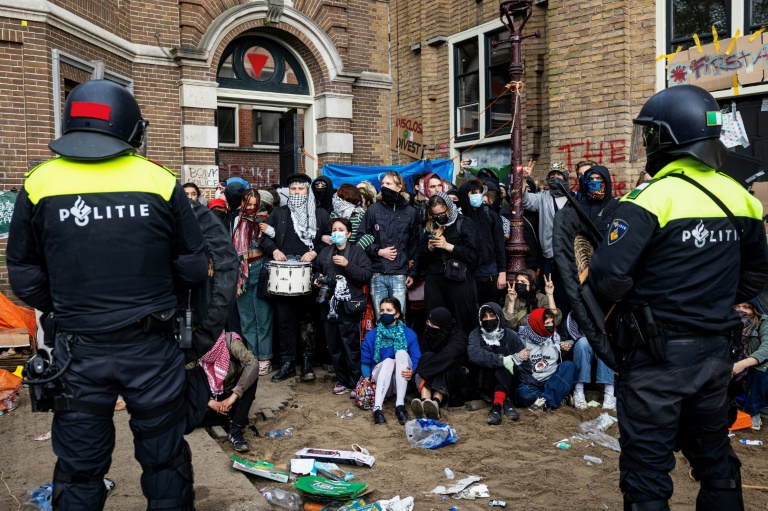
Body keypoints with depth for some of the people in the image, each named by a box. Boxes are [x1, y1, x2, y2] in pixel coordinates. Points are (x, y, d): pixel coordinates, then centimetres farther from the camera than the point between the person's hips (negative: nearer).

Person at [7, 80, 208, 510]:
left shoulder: (39, 184, -5)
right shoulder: (161, 182, -8)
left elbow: (24, 277, 2)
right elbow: (195, 268, -4)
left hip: (79, 351, 1)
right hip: (152, 348, -1)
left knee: (79, 470, 18)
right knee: (165, 459, 17)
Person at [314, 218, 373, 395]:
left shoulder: (357, 252, -1)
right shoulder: (325, 252, 14)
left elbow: (367, 275, -11)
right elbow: (318, 271, 29)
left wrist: (347, 265, -18)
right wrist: (317, 279, 8)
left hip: (349, 308, -5)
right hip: (329, 307, 5)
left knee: (351, 347, -2)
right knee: (334, 347, 11)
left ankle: (355, 383, 11)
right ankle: (342, 380, 25)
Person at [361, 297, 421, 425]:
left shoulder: (409, 334, 0)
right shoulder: (371, 336, 3)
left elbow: (416, 361, -7)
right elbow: (365, 362, 6)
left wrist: (412, 372, -28)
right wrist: (367, 377, -13)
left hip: (402, 381, 0)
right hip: (381, 382, 0)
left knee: (402, 353, -27)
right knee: (388, 361, -31)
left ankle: (400, 405, -36)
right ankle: (377, 408, -47)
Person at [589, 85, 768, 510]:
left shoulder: (652, 199, -18)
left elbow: (608, 276, -24)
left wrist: (633, 300, -4)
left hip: (659, 353, -7)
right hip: (716, 352, 7)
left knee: (647, 465, 6)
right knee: (714, 457, 23)